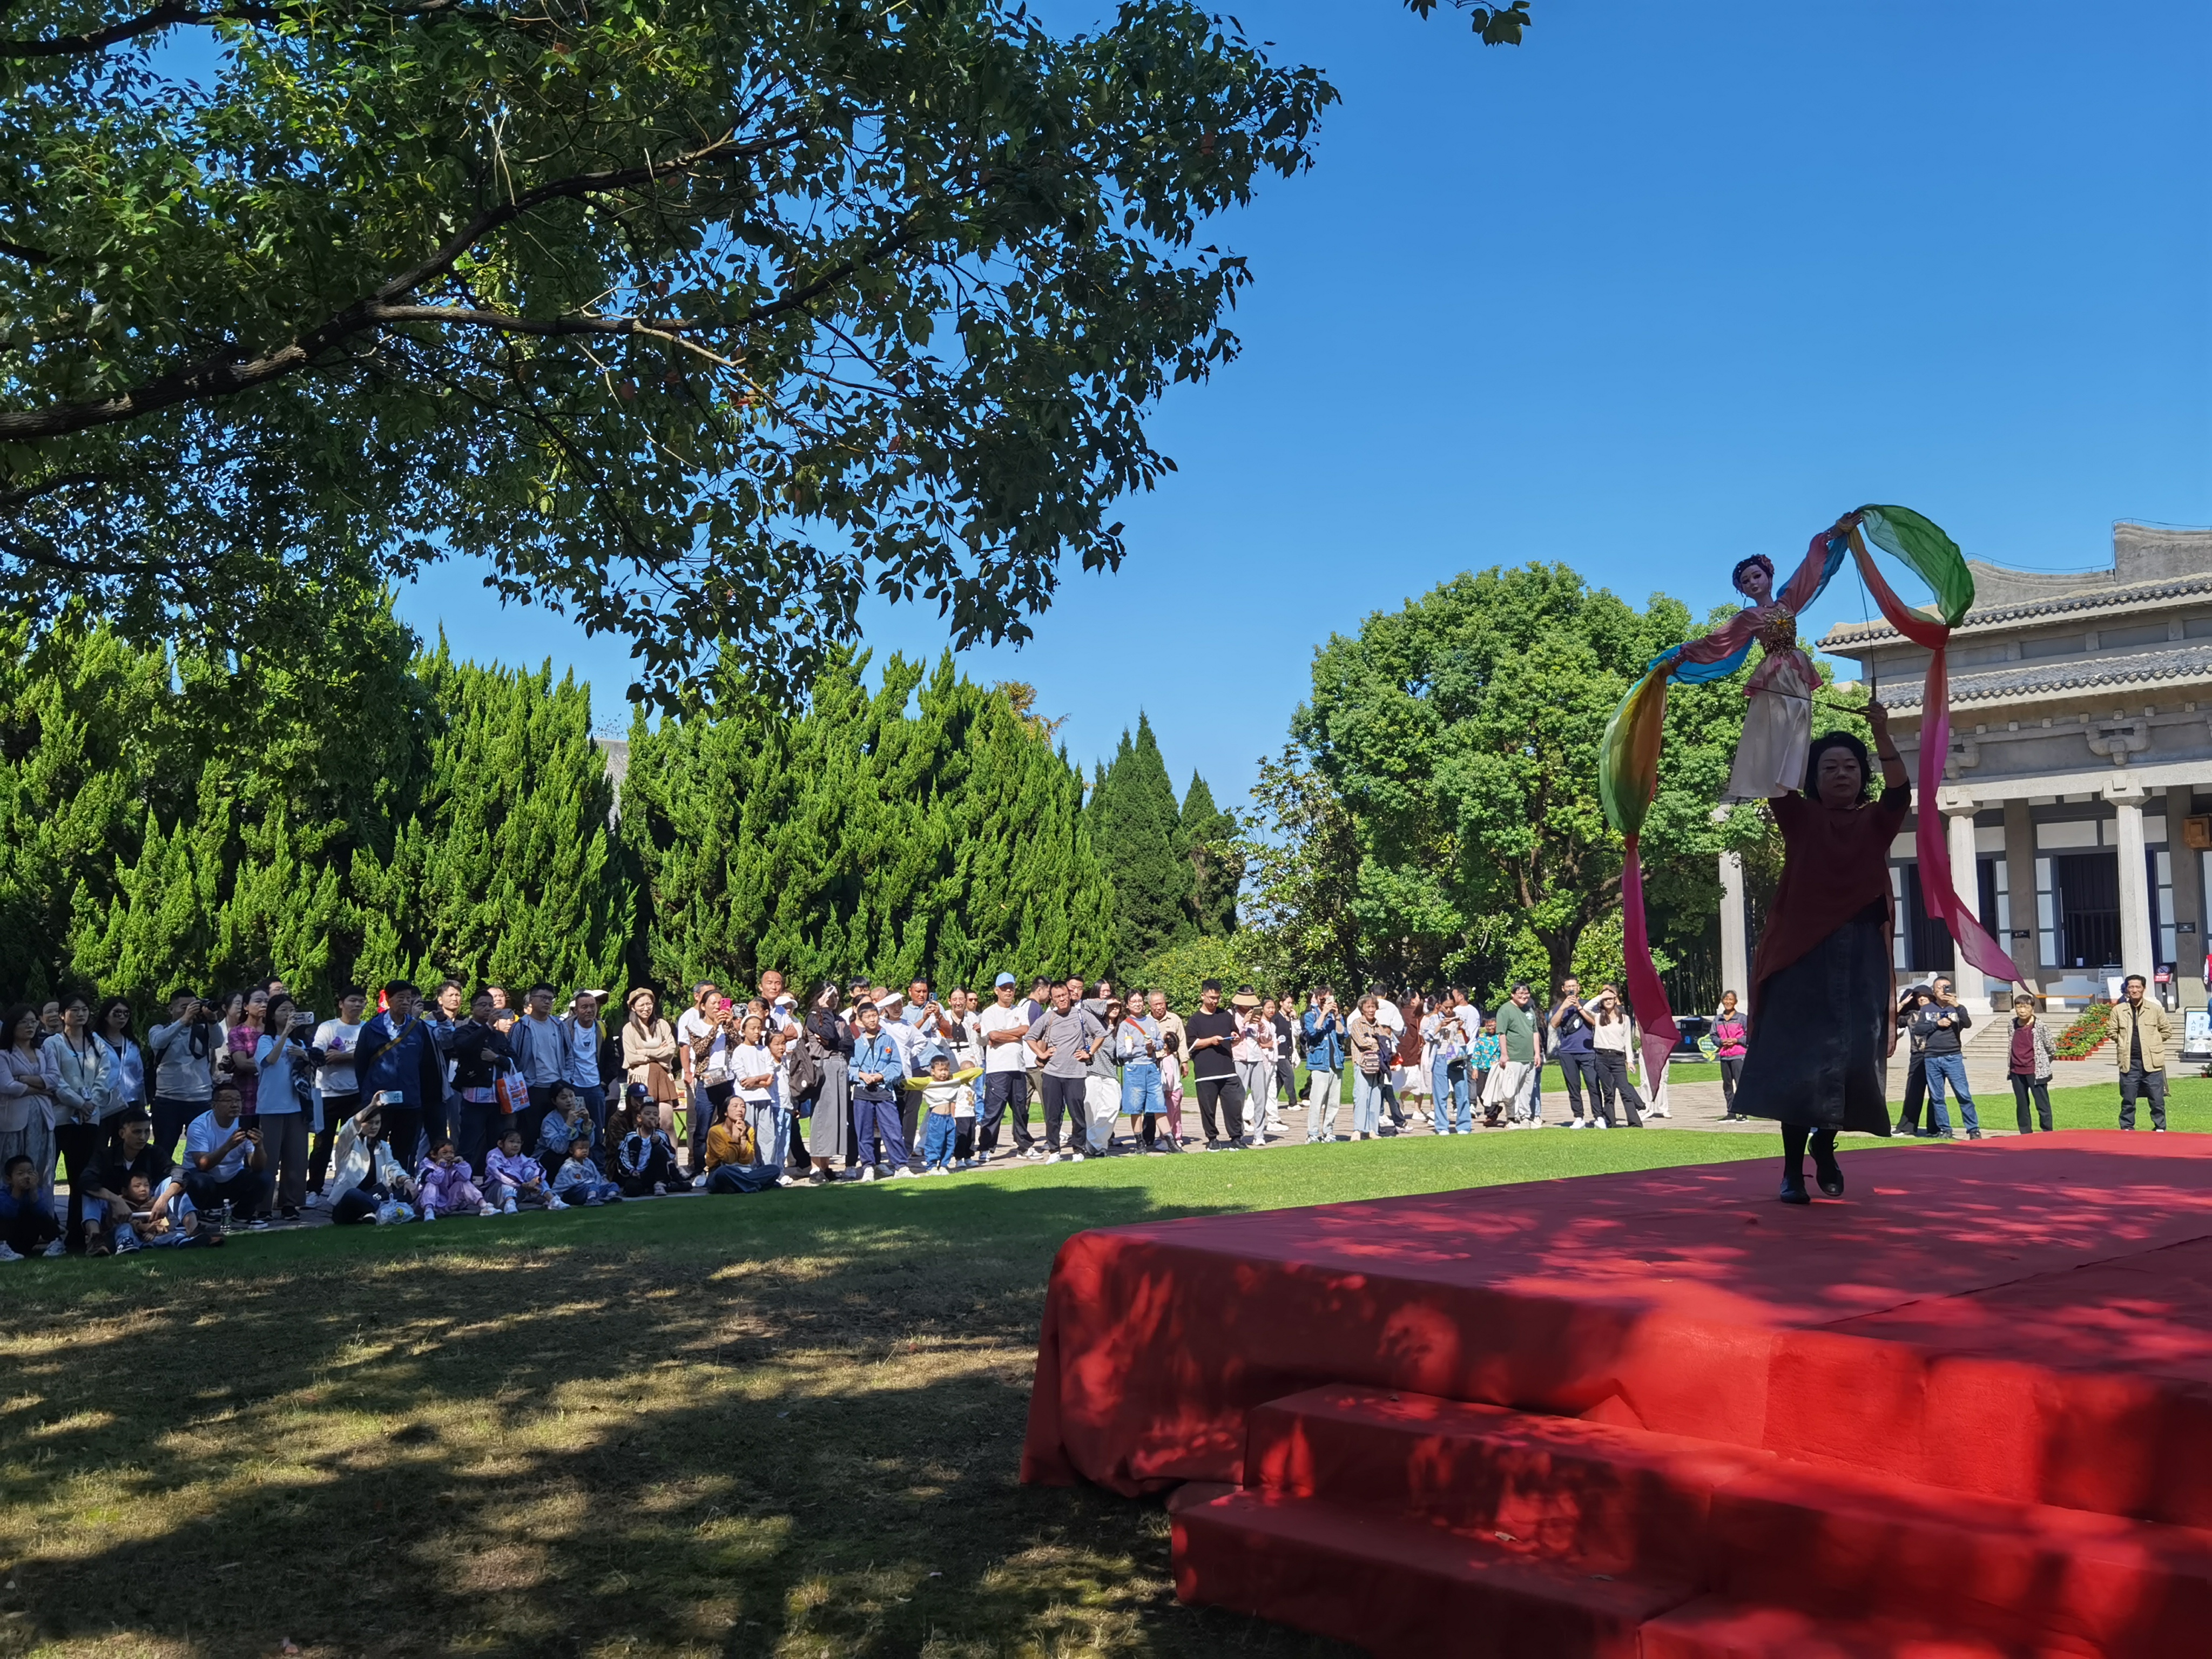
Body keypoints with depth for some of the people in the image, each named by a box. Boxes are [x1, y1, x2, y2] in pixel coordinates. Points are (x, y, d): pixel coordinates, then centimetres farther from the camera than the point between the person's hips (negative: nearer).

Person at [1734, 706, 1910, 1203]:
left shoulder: (1875, 822, 10)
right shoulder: (1801, 819, 7)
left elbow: (1901, 793, -8)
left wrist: (1882, 734, -19)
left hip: (1860, 955, 2)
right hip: (1803, 952, -1)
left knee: (1854, 1058, -1)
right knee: (1799, 1058, -5)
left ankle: (1826, 1142, 25)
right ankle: (1793, 1167, 0)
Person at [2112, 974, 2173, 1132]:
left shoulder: (2155, 1009, 1)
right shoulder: (2118, 1010, 4)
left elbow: (2167, 1030, 9)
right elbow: (2113, 1032, 14)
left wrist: (2153, 1042, 5)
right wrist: (2124, 1043, 5)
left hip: (2151, 1061, -1)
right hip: (2129, 1062, 1)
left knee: (2157, 1099, 4)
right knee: (2128, 1100, 7)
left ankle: (2160, 1128, 17)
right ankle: (2127, 1128, 16)